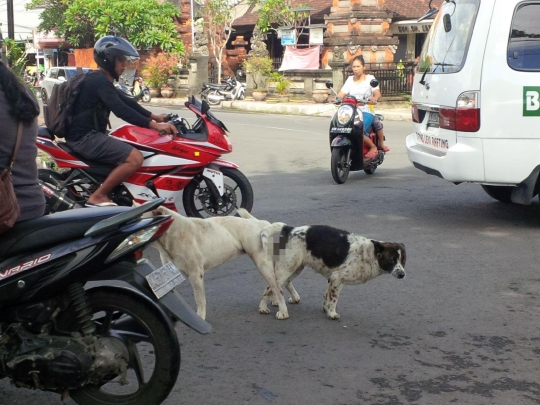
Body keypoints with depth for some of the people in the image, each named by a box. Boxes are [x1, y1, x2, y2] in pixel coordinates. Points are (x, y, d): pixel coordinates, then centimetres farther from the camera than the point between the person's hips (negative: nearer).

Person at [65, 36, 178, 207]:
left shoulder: (99, 80, 18)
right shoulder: (99, 81, -16)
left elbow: (126, 102, 18)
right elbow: (121, 110, -27)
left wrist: (154, 117, 10)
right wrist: (155, 125, -31)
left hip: (86, 135, 11)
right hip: (85, 137, -11)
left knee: (131, 152, 24)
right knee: (135, 158, -21)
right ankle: (98, 197, -15)